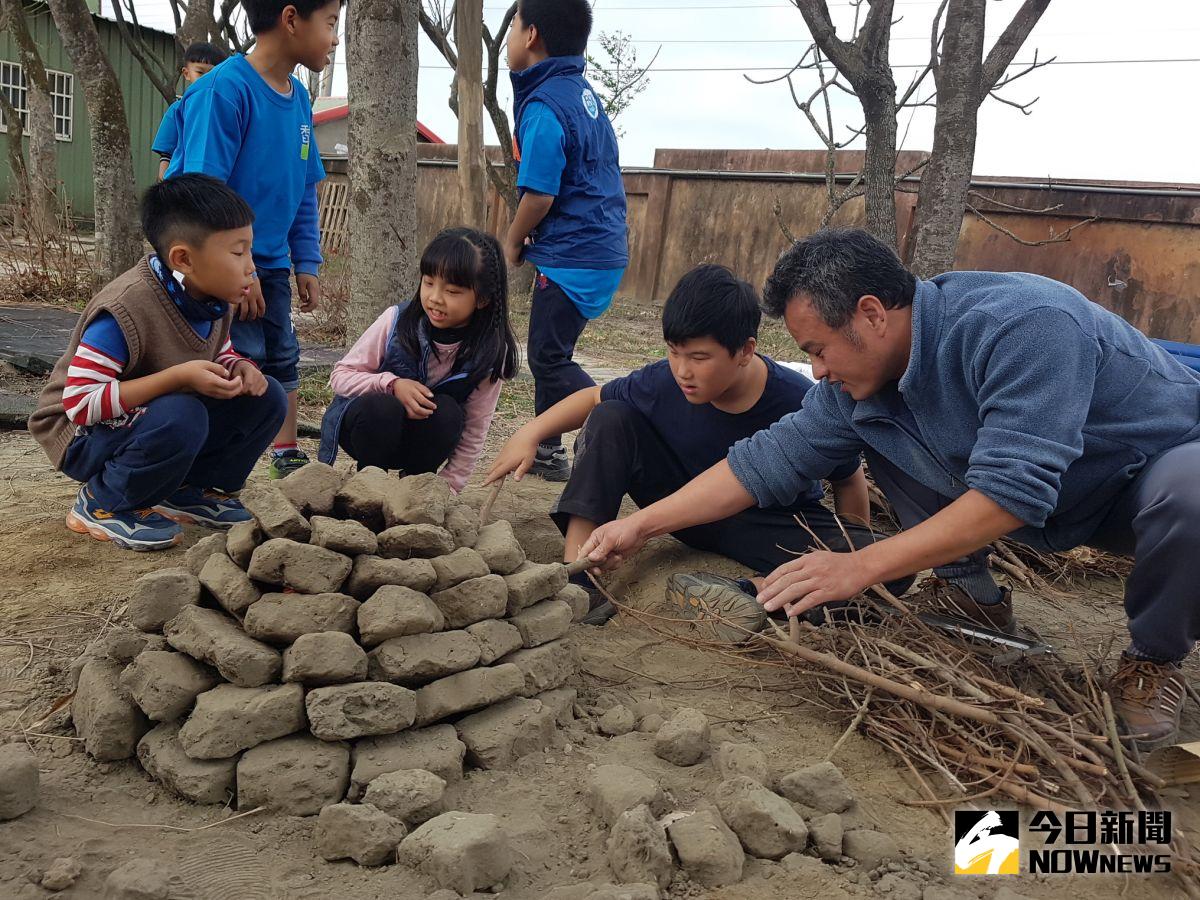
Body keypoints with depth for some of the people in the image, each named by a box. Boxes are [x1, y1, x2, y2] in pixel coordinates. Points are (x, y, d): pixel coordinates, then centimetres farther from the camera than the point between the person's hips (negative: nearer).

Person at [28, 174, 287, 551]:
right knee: (179, 417, -38)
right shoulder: (124, 309, -30)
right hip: (88, 435, -7)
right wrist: (178, 377, -37)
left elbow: (220, 354, 12)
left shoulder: (215, 298, -6)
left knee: (266, 398, -7)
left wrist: (238, 367, -15)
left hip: (157, 425, 7)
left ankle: (188, 491, 5)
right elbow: (79, 403, -31)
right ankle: (101, 505, -11)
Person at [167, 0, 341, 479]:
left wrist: (306, 264, 8)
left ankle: (287, 456, 29)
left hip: (270, 261, 8)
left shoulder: (298, 98, 5)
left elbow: (304, 192, 12)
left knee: (282, 356, 15)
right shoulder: (225, 89, -19)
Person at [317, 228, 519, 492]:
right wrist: (392, 384, -30)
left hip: (421, 441, 1)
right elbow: (340, 376, -13)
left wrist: (447, 487, -17)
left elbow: (473, 431, -10)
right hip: (368, 421, -1)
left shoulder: (490, 353, -16)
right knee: (382, 408, -35)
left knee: (447, 413, -32)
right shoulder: (397, 320, -19)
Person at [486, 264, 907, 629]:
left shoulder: (801, 404, -27)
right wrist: (530, 433, -16)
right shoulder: (664, 381, -20)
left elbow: (848, 480, -10)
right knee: (610, 420, -19)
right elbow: (593, 398, -3)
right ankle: (578, 581, -25)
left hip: (769, 526, -2)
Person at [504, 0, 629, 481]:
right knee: (548, 352, 18)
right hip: (604, 246, 10)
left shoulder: (545, 106, -16)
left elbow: (540, 194, -20)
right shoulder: (583, 92, 13)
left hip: (573, 256, -10)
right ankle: (547, 452, 28)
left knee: (550, 360, -3)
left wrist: (513, 243, -2)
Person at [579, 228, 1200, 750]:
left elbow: (1010, 490, -40)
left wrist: (862, 567, -40)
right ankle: (970, 595, 7)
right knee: (880, 431, -5)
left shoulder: (1022, 325, -36)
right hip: (1046, 493, 6)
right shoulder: (859, 377, -13)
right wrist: (642, 524, -12)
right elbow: (768, 461, -10)